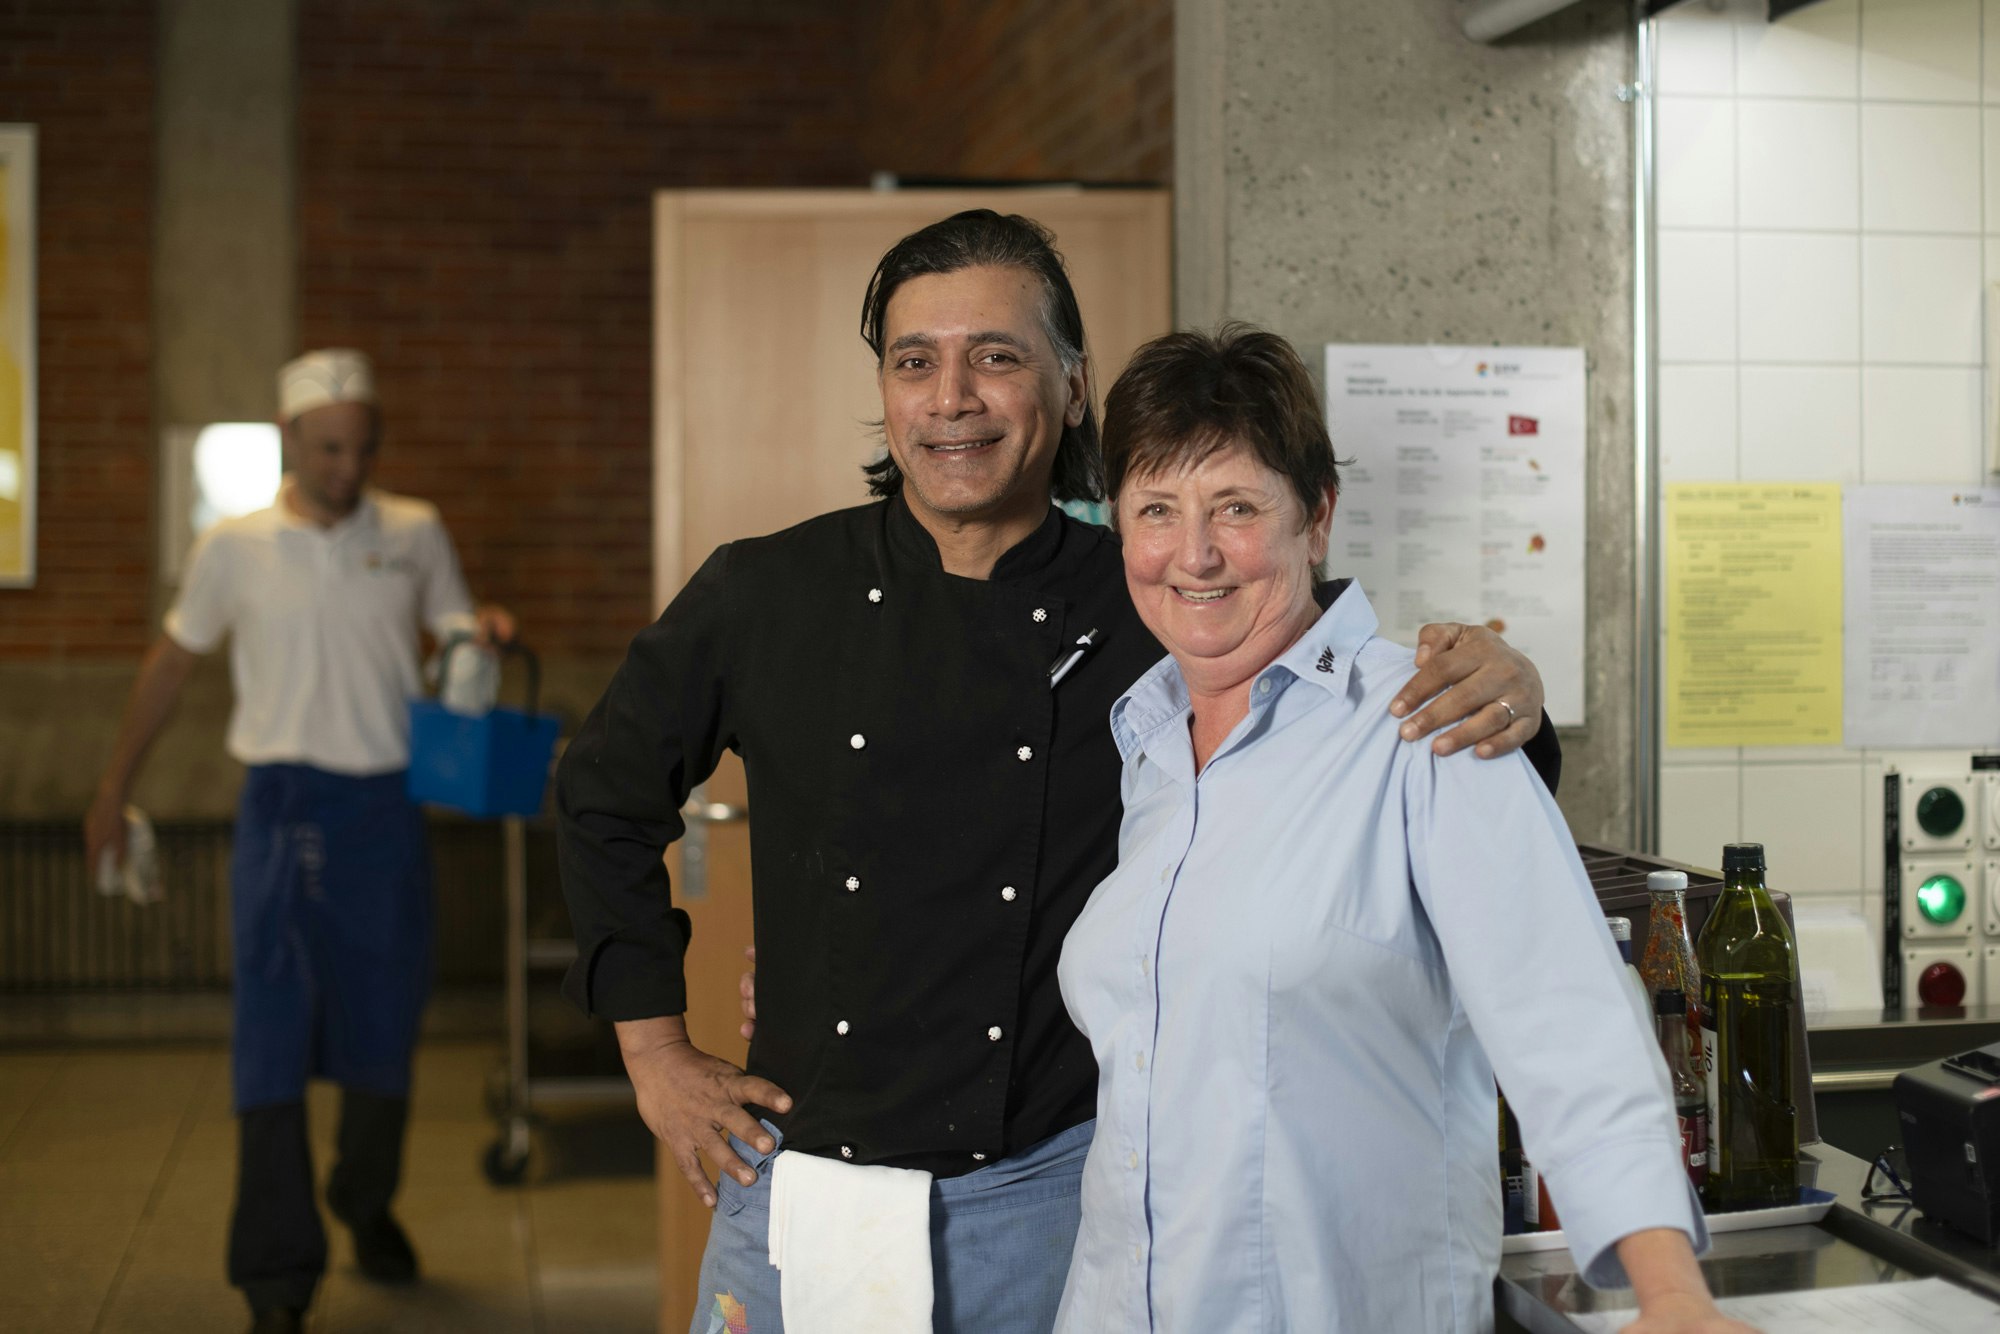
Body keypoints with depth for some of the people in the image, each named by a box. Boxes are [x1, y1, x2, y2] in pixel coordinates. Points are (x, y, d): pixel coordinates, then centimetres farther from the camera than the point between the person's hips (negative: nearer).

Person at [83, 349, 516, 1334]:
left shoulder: (415, 534, 4)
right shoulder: (234, 548, 0)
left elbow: (452, 629, 16)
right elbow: (170, 663, 11)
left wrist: (483, 631, -10)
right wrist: (113, 790, 15)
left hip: (387, 808, 2)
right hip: (286, 808, -2)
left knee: (384, 1028, 13)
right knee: (274, 1041, -5)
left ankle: (366, 1204, 38)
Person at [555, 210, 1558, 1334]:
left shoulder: (1159, 614, -5)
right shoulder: (767, 598, -2)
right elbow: (606, 792, 12)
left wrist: (1501, 693, -21)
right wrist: (656, 1049, 8)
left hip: (1049, 1197, -1)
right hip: (801, 1186, 1)